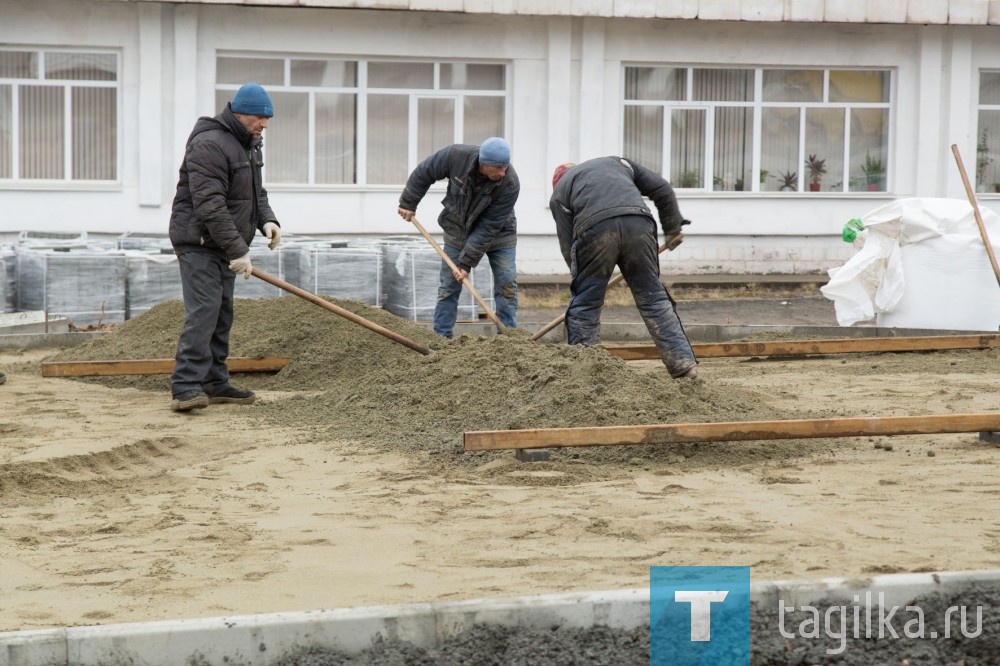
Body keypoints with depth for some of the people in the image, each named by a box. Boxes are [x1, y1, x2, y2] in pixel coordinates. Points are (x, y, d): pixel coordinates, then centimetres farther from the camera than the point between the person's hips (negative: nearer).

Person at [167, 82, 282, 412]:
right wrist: (238, 250, -28)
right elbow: (210, 205, -26)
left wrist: (267, 219, 0)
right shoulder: (209, 144, -20)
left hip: (224, 245, 10)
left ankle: (214, 383, 17)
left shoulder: (248, 144, 14)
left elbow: (256, 192, 22)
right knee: (203, 311, -17)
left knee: (222, 314, 11)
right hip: (199, 242, -10)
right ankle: (185, 387, -19)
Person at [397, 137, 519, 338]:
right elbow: (424, 173, -10)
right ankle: (441, 336, 9)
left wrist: (467, 262, -29)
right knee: (448, 286, 2)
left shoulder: (510, 184, -32)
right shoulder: (457, 155, -30)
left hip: (498, 233, -1)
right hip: (458, 229, 1)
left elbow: (489, 227, -29)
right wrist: (408, 203, -4)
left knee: (507, 283, -8)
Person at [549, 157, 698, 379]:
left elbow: (567, 243, 18)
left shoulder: (560, 191, 28)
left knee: (584, 303, 11)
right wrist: (673, 227, 36)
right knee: (654, 298, 11)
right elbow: (662, 189, 27)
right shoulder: (616, 161, 37)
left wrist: (580, 277, 26)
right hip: (639, 223, 2)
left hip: (595, 227, -2)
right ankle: (684, 364, 10)